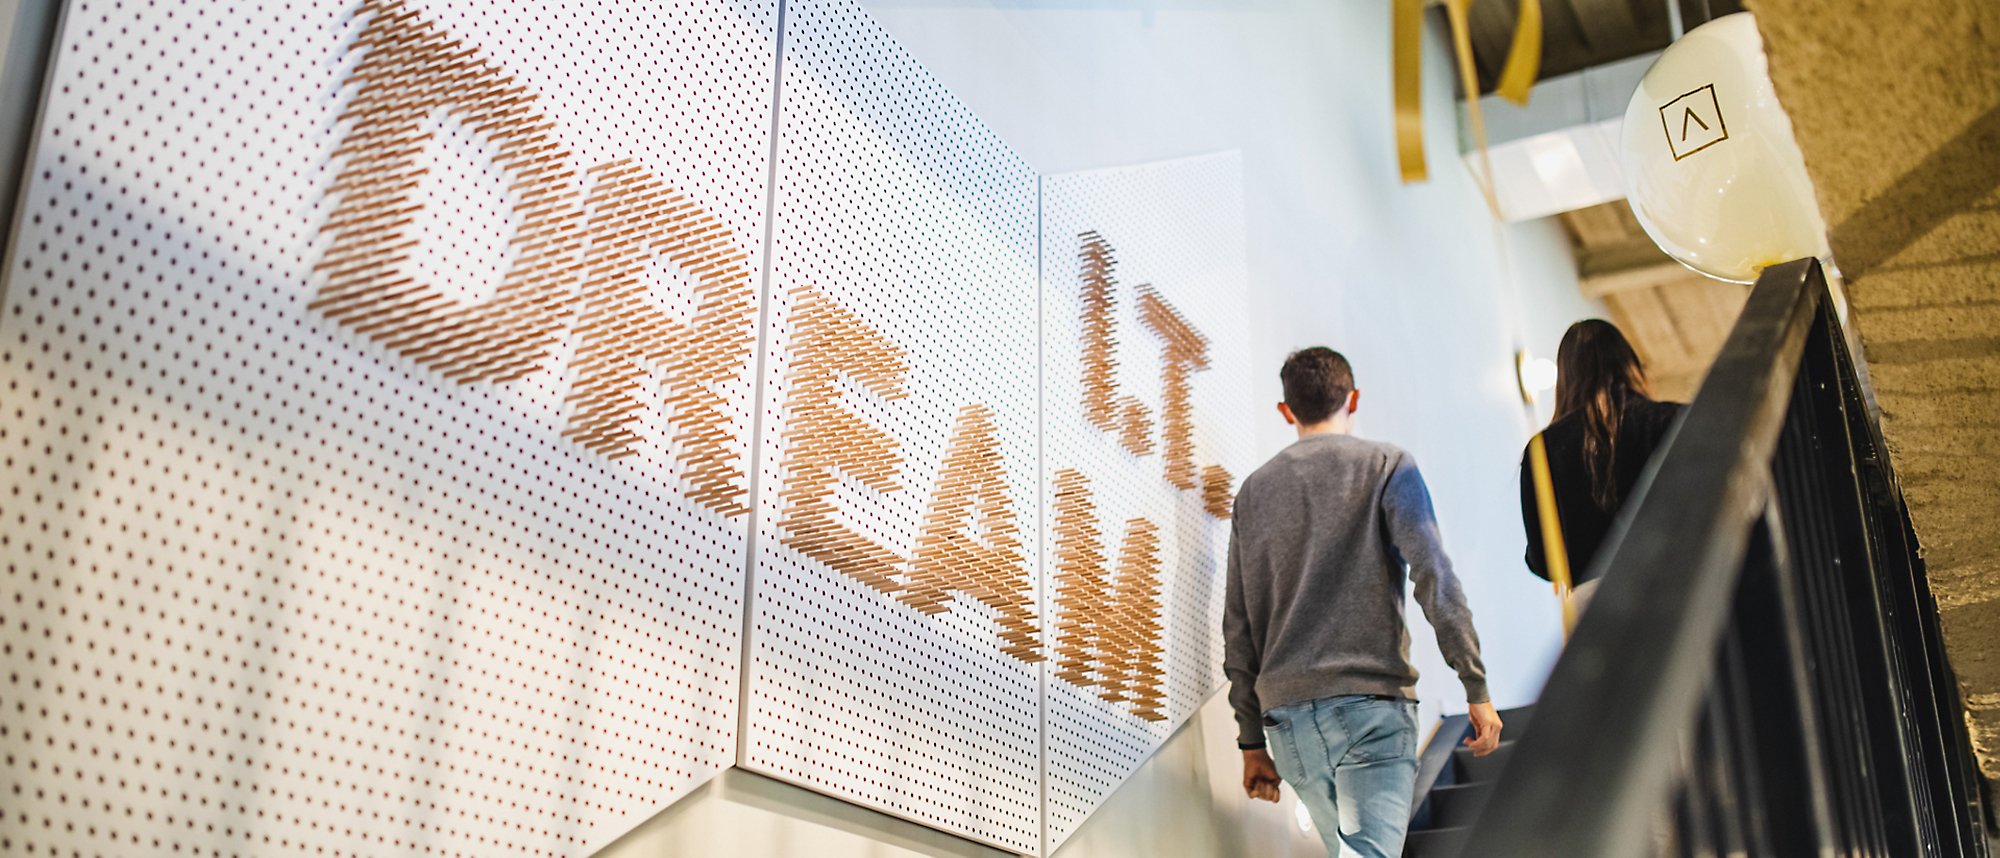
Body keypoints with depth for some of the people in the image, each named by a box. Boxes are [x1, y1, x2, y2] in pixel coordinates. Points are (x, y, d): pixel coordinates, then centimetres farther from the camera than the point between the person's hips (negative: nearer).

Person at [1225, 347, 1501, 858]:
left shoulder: (1254, 491, 15)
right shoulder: (1386, 467, 4)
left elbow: (1239, 629, 13)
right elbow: (1434, 578, -8)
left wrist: (1252, 740, 17)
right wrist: (1476, 689, -5)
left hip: (1287, 713, 4)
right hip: (1371, 701, -4)